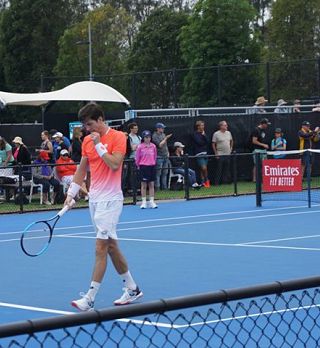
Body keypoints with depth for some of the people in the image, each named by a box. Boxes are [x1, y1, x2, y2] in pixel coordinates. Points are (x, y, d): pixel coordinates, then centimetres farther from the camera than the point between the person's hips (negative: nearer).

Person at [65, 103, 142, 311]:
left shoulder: (118, 137, -9)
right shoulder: (87, 141, 11)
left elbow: (115, 164, -20)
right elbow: (82, 169, 16)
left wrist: (98, 145, -16)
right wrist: (71, 194, 11)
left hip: (110, 200, -8)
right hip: (95, 199, 8)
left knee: (101, 248, -9)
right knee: (111, 246, 12)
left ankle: (90, 299, -11)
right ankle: (132, 289, 24)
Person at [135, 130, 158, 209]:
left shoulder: (153, 146, 4)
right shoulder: (140, 147, -5)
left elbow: (155, 156, 13)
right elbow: (137, 157, 2)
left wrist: (154, 163, 12)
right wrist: (138, 165, 7)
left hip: (152, 166, 3)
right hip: (143, 166, -3)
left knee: (152, 184, 5)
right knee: (144, 185, 2)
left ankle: (151, 201, 9)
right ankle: (144, 202, 8)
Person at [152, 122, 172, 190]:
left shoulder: (163, 134, 15)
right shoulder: (155, 136, -9)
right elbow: (159, 145, -18)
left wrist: (167, 152, 15)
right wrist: (166, 138, -14)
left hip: (165, 156, 8)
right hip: (159, 156, -8)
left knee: (165, 173, 9)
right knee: (158, 173, -7)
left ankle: (164, 187, 13)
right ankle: (157, 187, -5)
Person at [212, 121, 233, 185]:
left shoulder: (228, 133, 8)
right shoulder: (216, 134, -8)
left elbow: (231, 141, 23)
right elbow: (213, 144, -6)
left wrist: (231, 148, 14)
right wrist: (216, 153, -8)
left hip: (228, 154, 5)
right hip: (220, 155, -5)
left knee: (227, 169, 9)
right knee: (219, 169, -4)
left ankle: (226, 181, 16)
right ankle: (217, 182, 1)